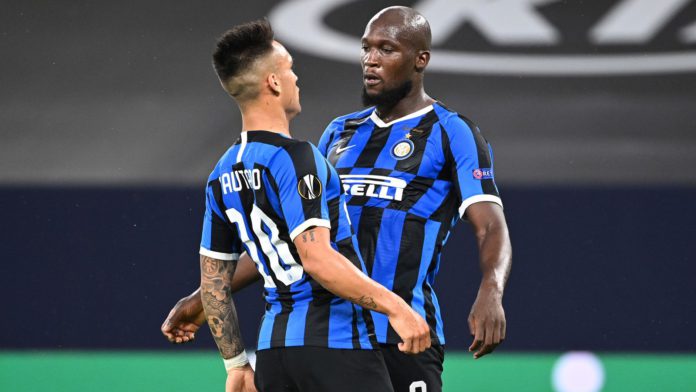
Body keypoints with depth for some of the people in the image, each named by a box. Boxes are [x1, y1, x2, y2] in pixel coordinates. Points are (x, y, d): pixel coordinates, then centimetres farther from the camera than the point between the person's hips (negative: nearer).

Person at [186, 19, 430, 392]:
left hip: (272, 347, 8)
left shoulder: (223, 176, 12)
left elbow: (213, 283, 16)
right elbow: (317, 257, -22)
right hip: (335, 343, -8)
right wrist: (394, 307, -21)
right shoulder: (292, 157, -12)